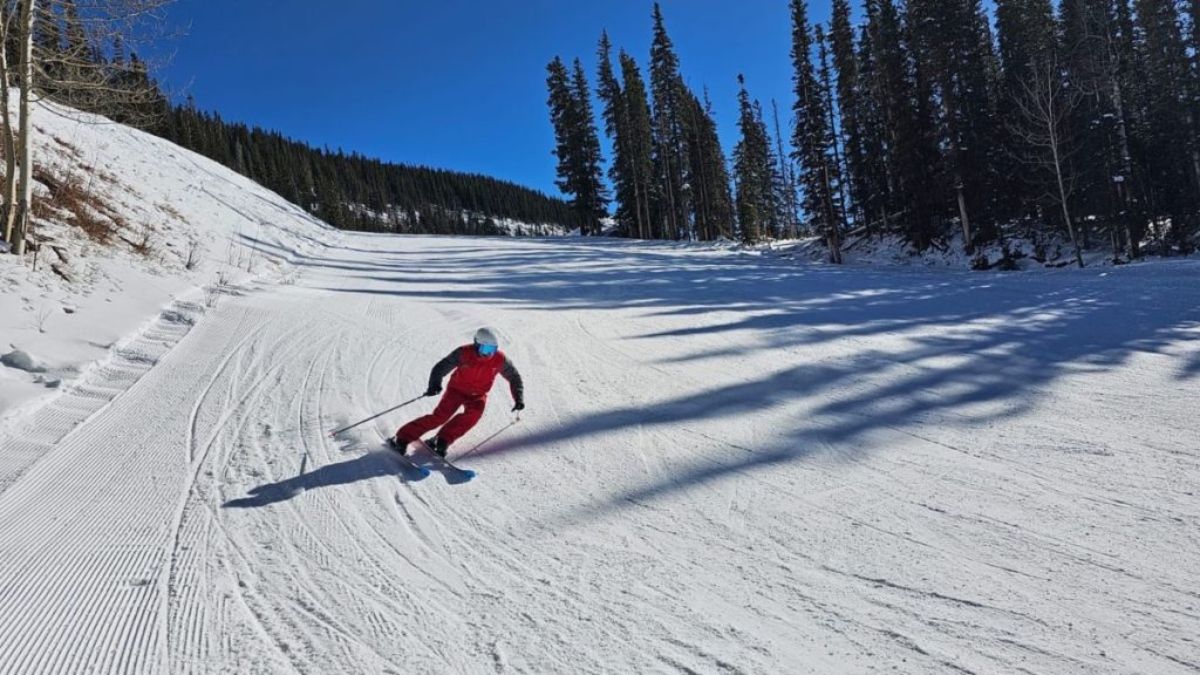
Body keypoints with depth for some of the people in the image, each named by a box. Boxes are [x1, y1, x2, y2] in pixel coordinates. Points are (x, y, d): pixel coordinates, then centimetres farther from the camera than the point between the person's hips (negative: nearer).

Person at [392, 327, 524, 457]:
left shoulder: (499, 359, -18)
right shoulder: (464, 353, -22)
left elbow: (514, 377, -2)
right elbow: (441, 367, -17)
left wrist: (519, 399, -11)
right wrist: (434, 384, -36)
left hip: (477, 395, 2)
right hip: (457, 389, -2)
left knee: (474, 413, -29)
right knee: (440, 416, -20)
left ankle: (442, 441, -19)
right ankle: (403, 438, -10)